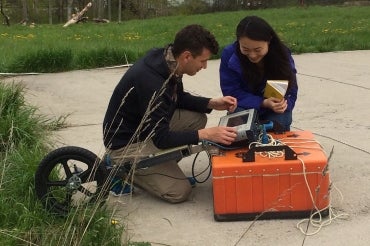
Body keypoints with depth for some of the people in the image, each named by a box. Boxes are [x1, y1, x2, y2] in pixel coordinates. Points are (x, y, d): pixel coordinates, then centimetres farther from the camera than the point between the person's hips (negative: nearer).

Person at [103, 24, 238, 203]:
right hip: (126, 144, -9)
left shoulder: (168, 61, -8)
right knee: (179, 191, -12)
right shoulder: (150, 81, -33)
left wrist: (211, 103, -3)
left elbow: (179, 98, 11)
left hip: (149, 127, 9)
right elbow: (161, 139, -28)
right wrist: (206, 134, -33)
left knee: (197, 118, -3)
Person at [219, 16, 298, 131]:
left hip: (275, 110, 1)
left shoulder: (282, 55, -19)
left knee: (280, 121, -32)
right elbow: (232, 93, -19)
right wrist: (263, 103, -34)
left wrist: (282, 104, -40)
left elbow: (291, 92, -14)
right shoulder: (229, 55, -21)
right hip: (245, 107, 0)